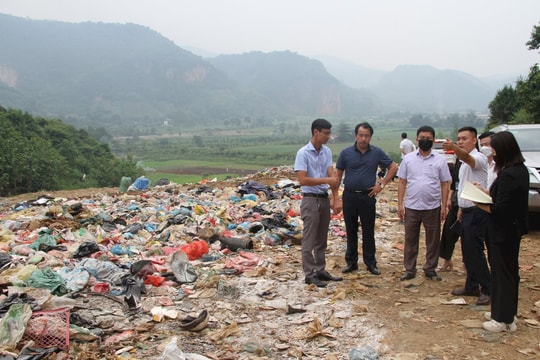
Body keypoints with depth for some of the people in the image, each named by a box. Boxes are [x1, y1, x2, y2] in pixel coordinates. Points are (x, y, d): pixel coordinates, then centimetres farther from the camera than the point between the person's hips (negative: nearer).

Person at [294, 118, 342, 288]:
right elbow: (302, 180, -19)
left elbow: (332, 175, -2)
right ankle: (309, 274, 9)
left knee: (321, 239, 14)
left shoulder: (327, 152, 5)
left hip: (324, 199, 7)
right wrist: (326, 180, -25)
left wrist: (336, 199, -11)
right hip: (311, 200, -6)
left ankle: (321, 271, 25)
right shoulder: (303, 153, -13)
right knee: (309, 240, 1)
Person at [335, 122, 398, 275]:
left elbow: (393, 167, 7)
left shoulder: (377, 152, -2)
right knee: (351, 231, 9)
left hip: (368, 196, 0)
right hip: (349, 196, 1)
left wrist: (382, 184, -1)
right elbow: (338, 175, 3)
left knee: (368, 231, 6)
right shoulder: (346, 153, -2)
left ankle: (370, 263, 17)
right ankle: (351, 262, 20)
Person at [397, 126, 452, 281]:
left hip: (433, 207, 0)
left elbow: (445, 184, 2)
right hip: (411, 207, 0)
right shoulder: (408, 159, 2)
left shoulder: (440, 160, 0)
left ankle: (430, 269, 23)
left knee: (433, 240, 9)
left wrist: (444, 206, -4)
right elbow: (402, 182, 4)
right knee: (410, 240, 8)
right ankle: (409, 270, 18)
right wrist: (400, 204, -2)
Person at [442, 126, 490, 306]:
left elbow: (467, 158, -40)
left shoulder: (479, 158, -15)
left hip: (476, 212, -9)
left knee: (475, 251, -7)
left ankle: (487, 289, 3)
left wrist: (453, 148, -59)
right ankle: (471, 286, 23)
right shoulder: (464, 162, 15)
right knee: (467, 251, 13)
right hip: (467, 211, 9)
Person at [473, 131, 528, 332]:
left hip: (503, 232, -10)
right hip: (513, 229, 10)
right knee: (509, 271, 19)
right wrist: (486, 193, 7)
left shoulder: (508, 176, -25)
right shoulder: (520, 170, 6)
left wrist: (479, 204, -11)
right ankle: (505, 312, 33)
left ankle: (504, 319, 13)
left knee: (502, 272, 1)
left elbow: (499, 210, -26)